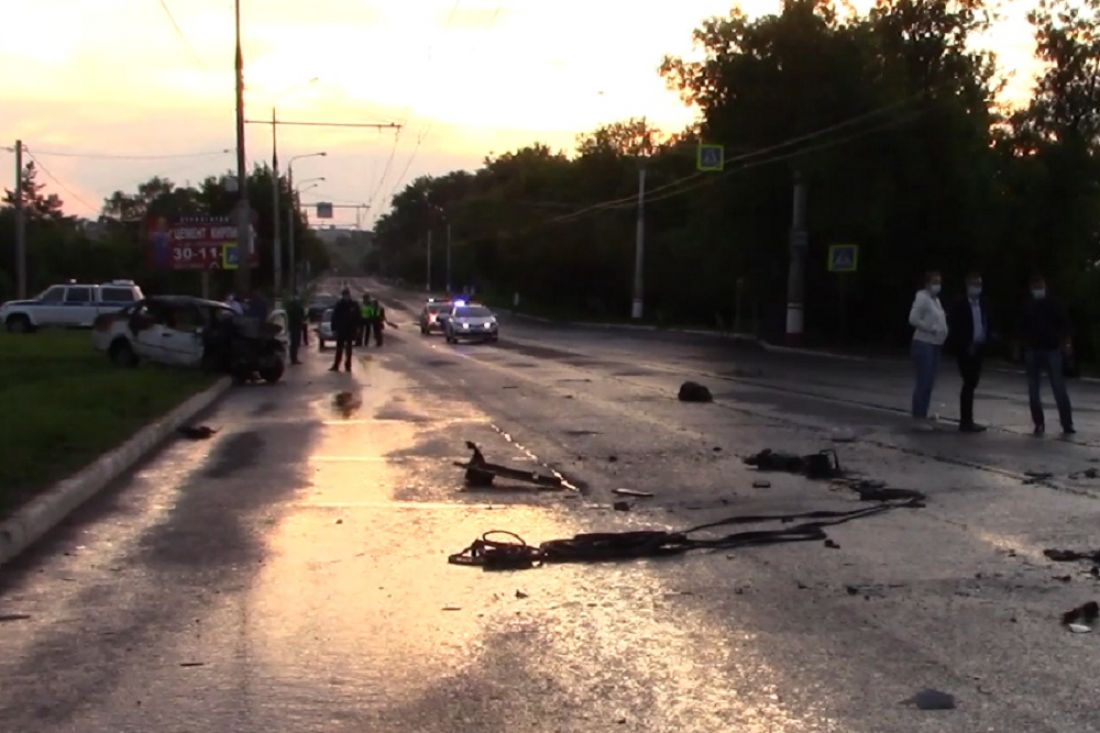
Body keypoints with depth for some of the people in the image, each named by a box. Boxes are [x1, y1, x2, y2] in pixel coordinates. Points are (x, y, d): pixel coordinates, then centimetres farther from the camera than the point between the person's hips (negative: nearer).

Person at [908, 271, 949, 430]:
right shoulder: (922, 298, -11)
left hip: (935, 345, 9)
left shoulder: (936, 299, 15)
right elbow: (913, 319, -21)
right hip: (924, 344, -9)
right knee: (923, 381, -8)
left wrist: (943, 331, 7)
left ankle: (923, 417, 16)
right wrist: (931, 329, -18)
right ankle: (917, 417, -4)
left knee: (929, 382, 10)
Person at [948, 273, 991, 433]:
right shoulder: (959, 305, -6)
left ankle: (966, 420, 17)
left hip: (978, 349, 6)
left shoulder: (983, 304, 9)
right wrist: (966, 346, -13)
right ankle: (966, 421, -5)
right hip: (966, 350, -6)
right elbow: (954, 328, -9)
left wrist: (985, 342, -2)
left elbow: (987, 325, 13)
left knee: (972, 384, 10)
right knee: (969, 384, -8)